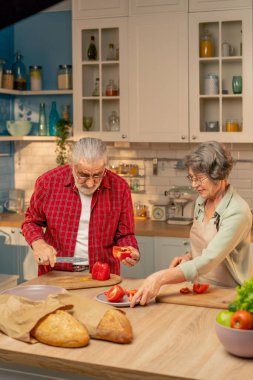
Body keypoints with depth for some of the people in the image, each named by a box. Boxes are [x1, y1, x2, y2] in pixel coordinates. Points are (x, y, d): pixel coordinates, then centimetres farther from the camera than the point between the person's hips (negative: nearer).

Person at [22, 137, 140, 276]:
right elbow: (31, 221, 10)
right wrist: (38, 243, -10)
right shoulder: (48, 182, -6)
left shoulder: (120, 188, -5)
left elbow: (124, 234, 6)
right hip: (56, 274, 0)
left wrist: (131, 251, -15)